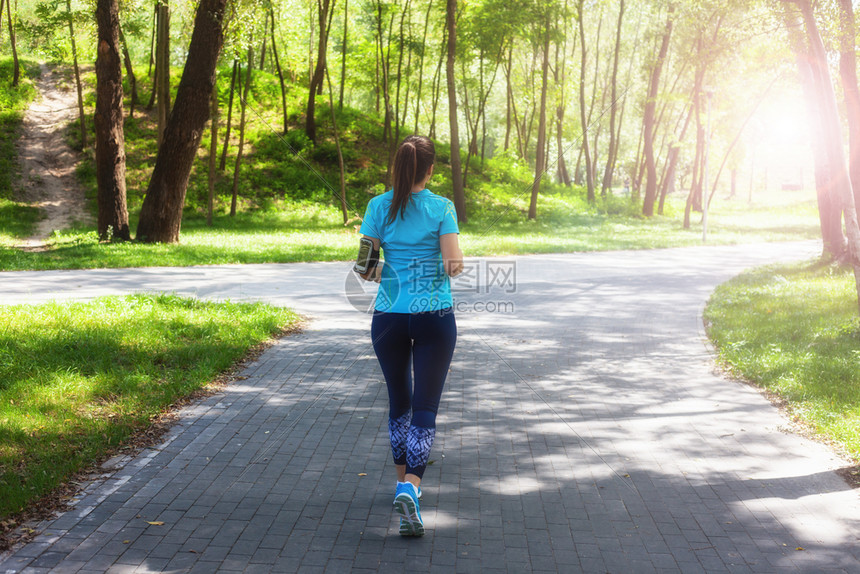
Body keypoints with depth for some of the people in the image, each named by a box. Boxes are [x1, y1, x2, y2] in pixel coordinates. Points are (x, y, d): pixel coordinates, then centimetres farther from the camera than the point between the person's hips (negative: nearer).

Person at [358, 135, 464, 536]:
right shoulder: (442, 208, -6)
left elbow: (364, 270, -2)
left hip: (389, 317, 2)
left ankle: (403, 480, 31)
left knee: (399, 403, 19)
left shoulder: (379, 207, -1)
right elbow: (454, 266, -10)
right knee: (425, 408, 0)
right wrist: (455, 261, 13)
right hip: (435, 318, -2)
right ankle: (411, 487, -18)